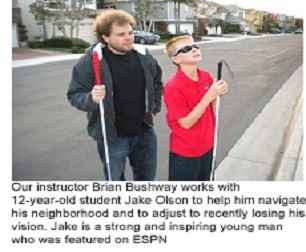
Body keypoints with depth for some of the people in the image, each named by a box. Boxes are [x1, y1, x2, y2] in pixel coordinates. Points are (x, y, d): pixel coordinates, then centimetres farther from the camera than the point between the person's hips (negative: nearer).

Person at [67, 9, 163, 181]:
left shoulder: (143, 56, -1)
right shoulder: (89, 61, -16)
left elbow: (157, 82, 16)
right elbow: (75, 95, -11)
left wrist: (154, 108, 9)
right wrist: (91, 98, -32)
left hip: (145, 132, 4)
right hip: (112, 137, -4)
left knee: (147, 176, 22)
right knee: (115, 180, 16)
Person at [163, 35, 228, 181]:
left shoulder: (206, 77, -3)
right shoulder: (173, 87, -23)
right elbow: (186, 123, -22)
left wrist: (217, 94, -12)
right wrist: (209, 95, -27)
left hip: (207, 146, 7)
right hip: (185, 152, -6)